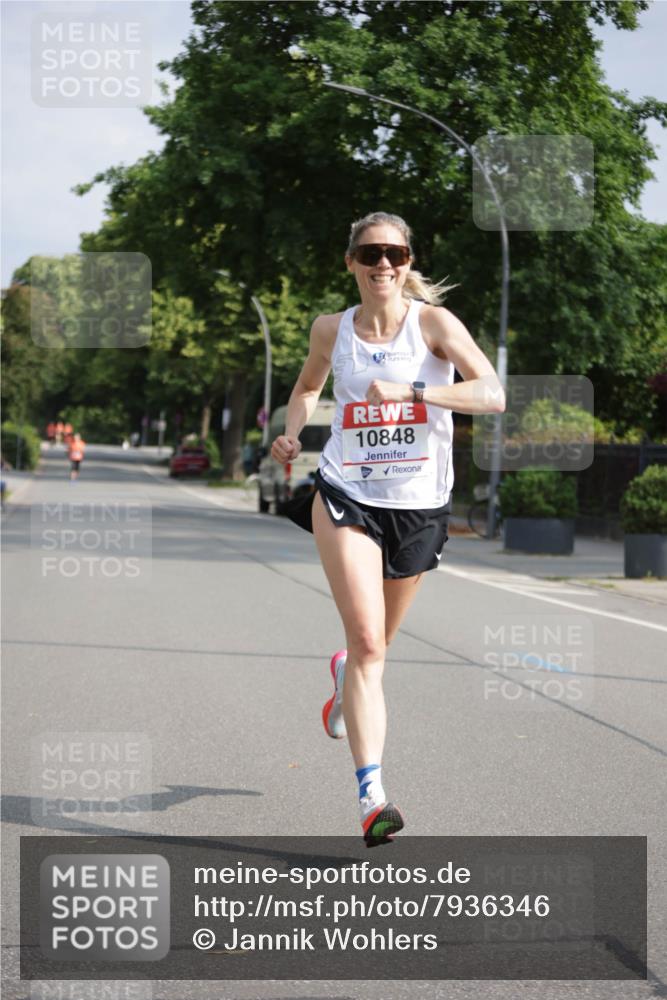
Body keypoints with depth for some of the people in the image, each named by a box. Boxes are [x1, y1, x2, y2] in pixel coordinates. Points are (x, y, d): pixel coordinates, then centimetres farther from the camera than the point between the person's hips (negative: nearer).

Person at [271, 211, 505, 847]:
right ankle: (372, 795, -20)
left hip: (419, 506, 1)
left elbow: (492, 395, -22)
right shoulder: (331, 330, 0)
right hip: (346, 496, 0)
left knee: (374, 646, 18)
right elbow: (307, 388, 21)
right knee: (367, 642, -17)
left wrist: (408, 390, -31)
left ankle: (343, 676, 57)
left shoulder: (433, 322, -9)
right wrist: (291, 433, 2)